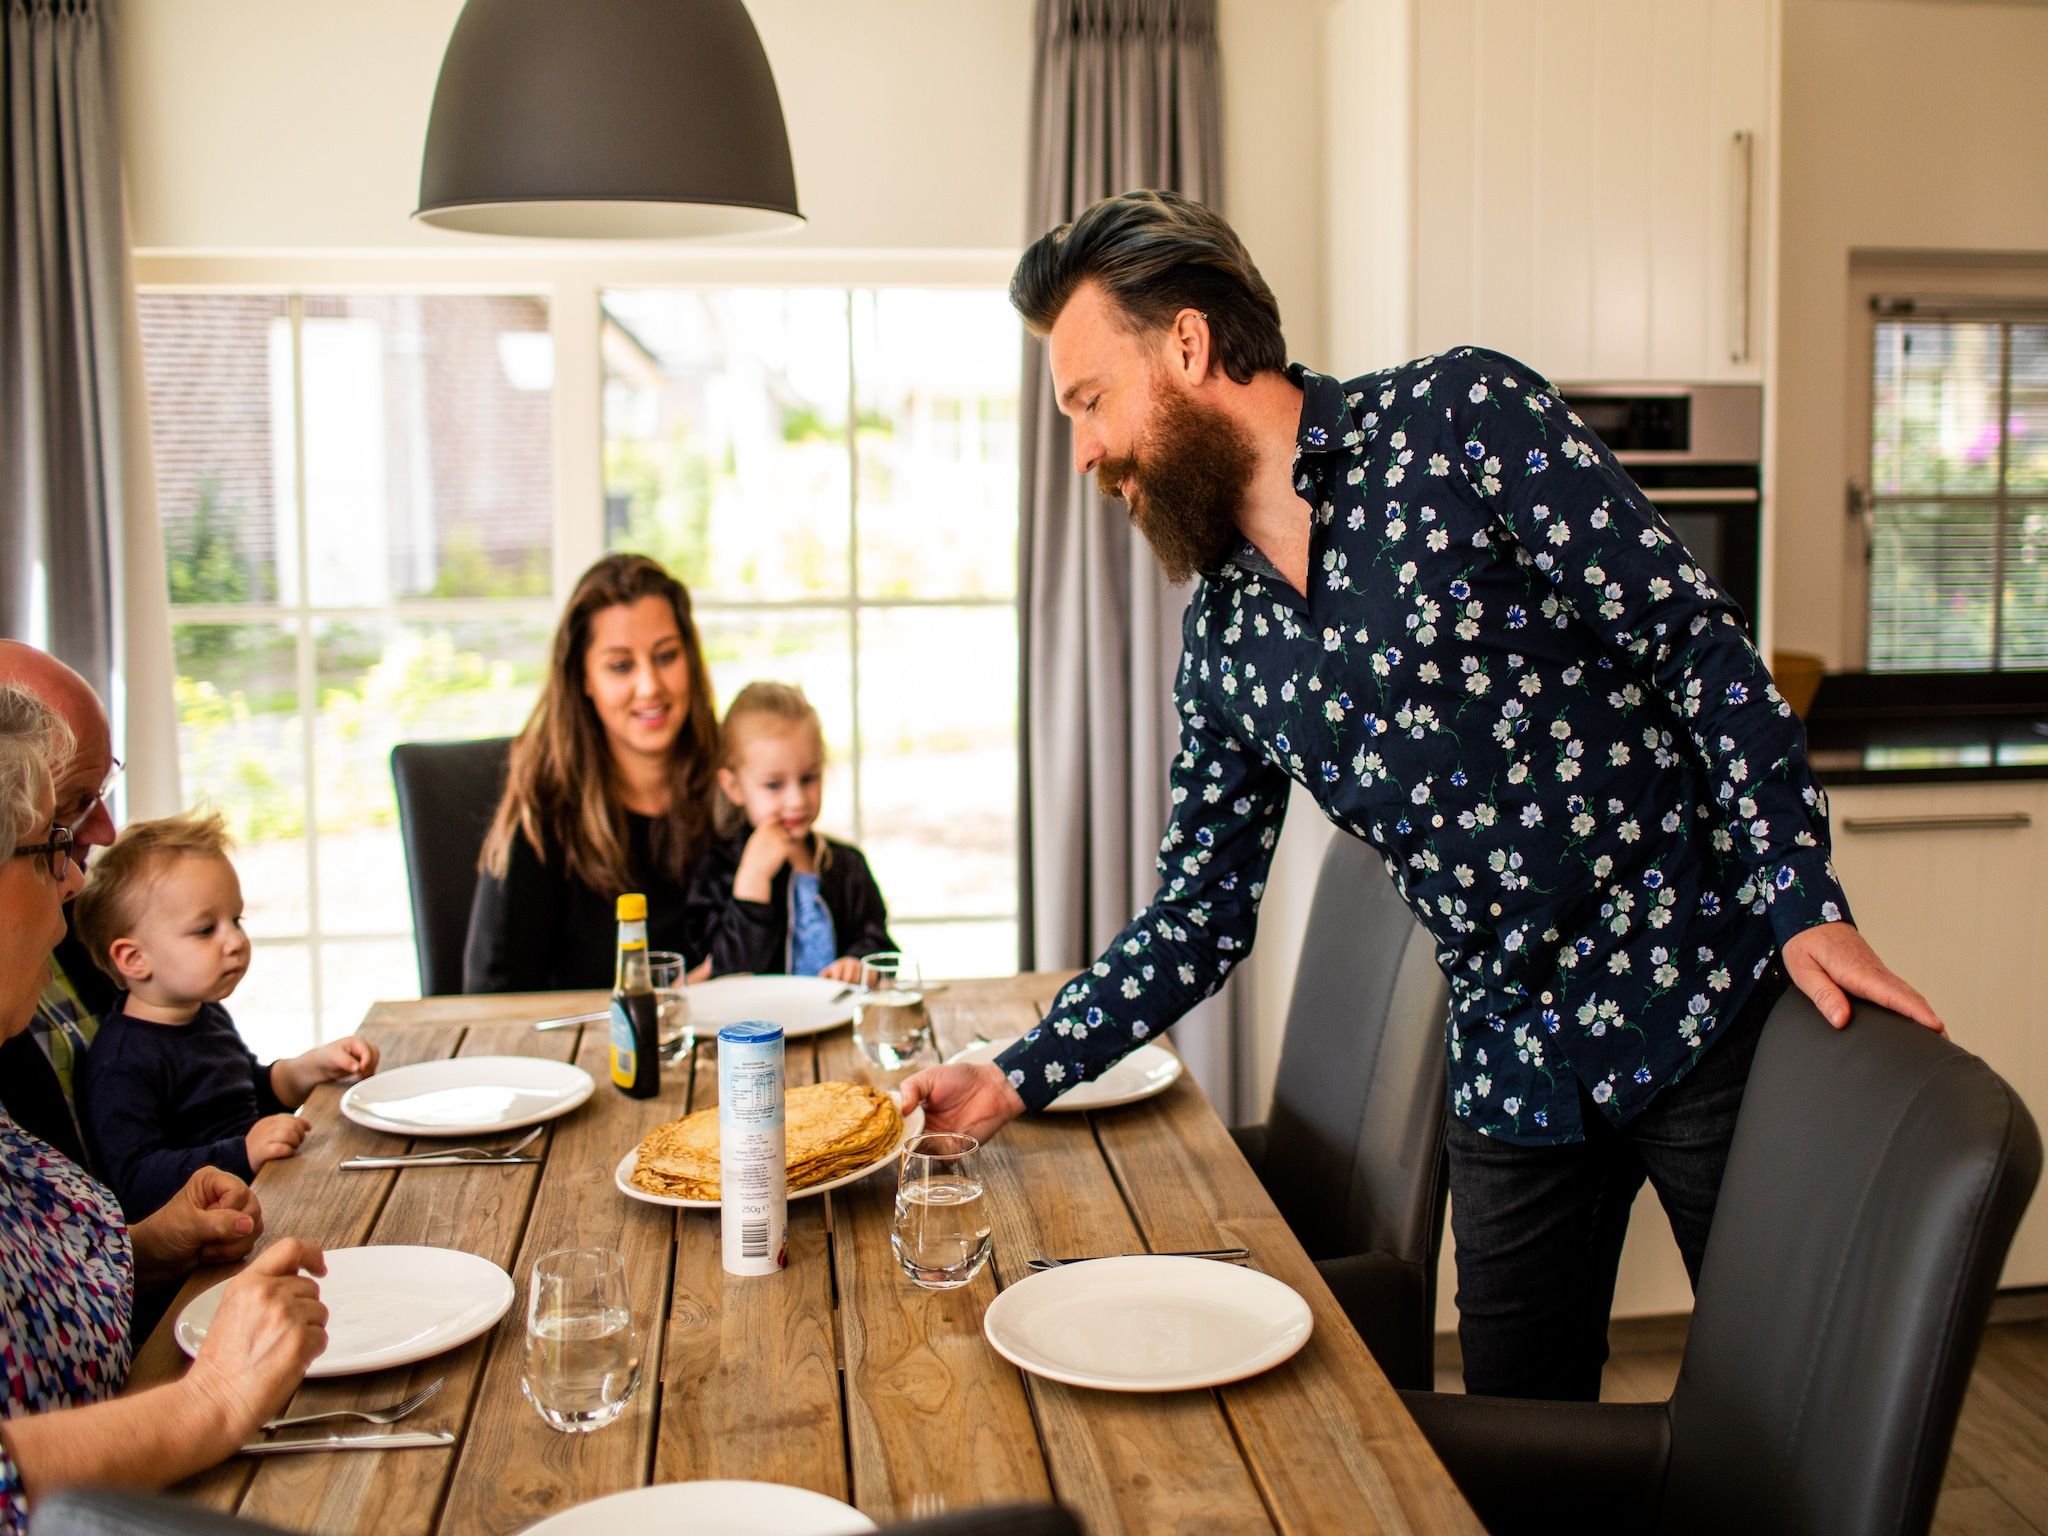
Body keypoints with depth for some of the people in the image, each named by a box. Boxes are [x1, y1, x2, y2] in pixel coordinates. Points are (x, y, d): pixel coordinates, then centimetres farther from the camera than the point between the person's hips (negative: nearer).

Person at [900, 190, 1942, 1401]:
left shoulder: (1460, 417, -9)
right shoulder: (1224, 641, 5)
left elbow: (1693, 640, -11)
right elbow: (1199, 919, 9)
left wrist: (1806, 903, -17)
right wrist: (1017, 1078, 3)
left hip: (1706, 999, -4)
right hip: (1516, 1066, 5)